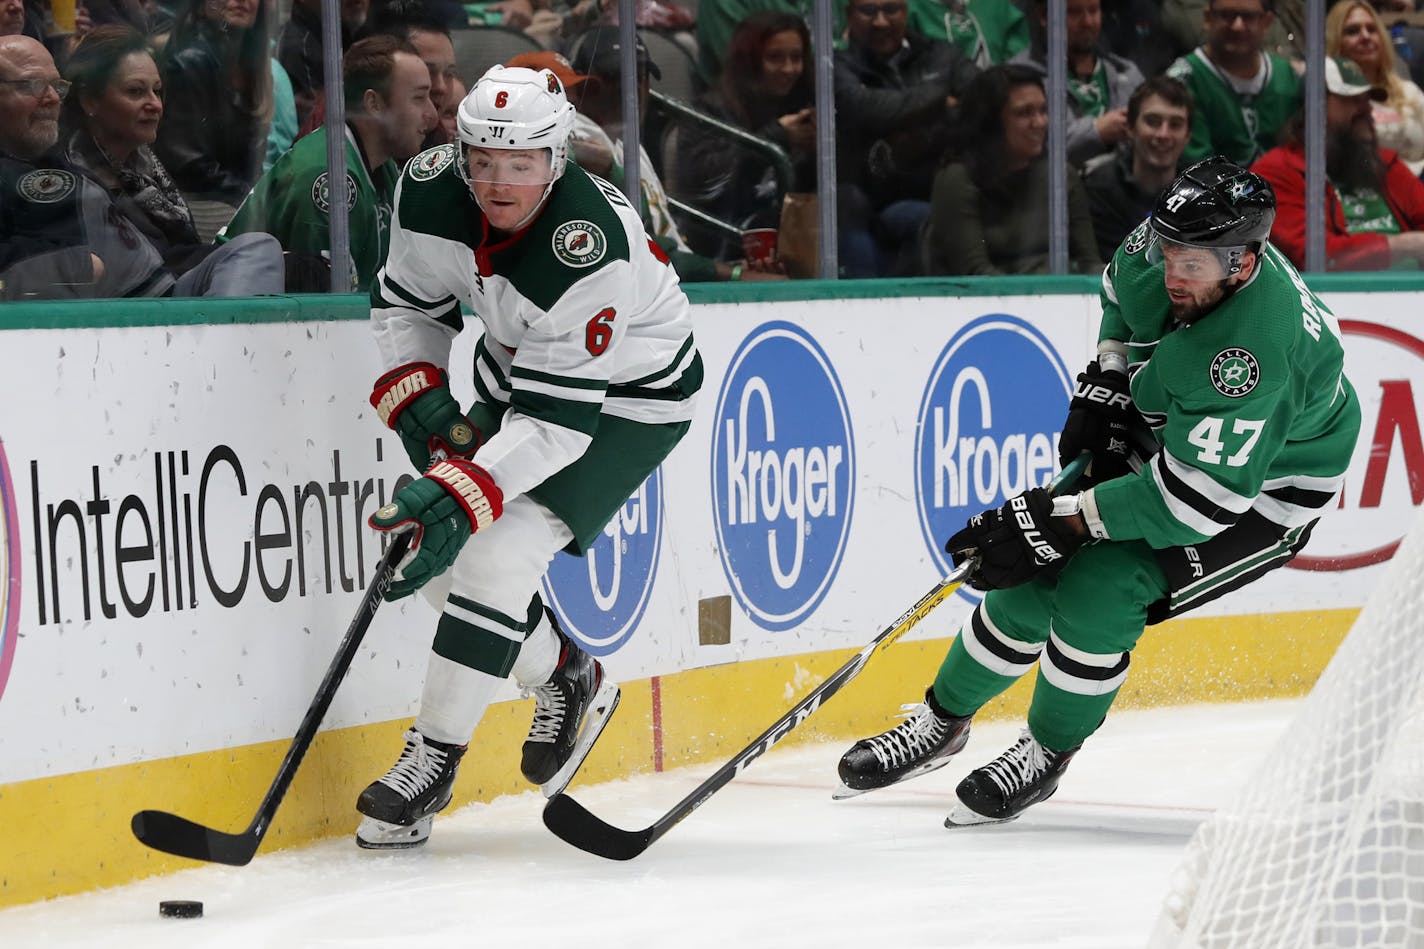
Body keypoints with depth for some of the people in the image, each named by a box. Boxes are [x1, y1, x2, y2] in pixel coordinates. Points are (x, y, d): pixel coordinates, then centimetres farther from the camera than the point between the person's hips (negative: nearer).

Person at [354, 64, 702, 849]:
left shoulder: (589, 248, -38)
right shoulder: (430, 189, -19)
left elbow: (558, 420, -36)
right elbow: (406, 299, 1)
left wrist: (462, 496, -43)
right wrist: (417, 398, -13)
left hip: (627, 396, -7)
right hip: (516, 369, 7)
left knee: (497, 553, -20)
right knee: (436, 547, 1)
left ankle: (432, 763, -10)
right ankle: (564, 679, 25)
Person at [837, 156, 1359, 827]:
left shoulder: (1254, 349, -41)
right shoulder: (1171, 244, -19)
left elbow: (1195, 501, -37)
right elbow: (1122, 290, 9)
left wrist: (1053, 522, -35)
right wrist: (1106, 387, -2)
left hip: (1267, 488, -7)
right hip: (1169, 439, 7)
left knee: (1099, 589, -22)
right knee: (1034, 578, 1)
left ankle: (1046, 755, 2)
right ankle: (942, 722, 23)